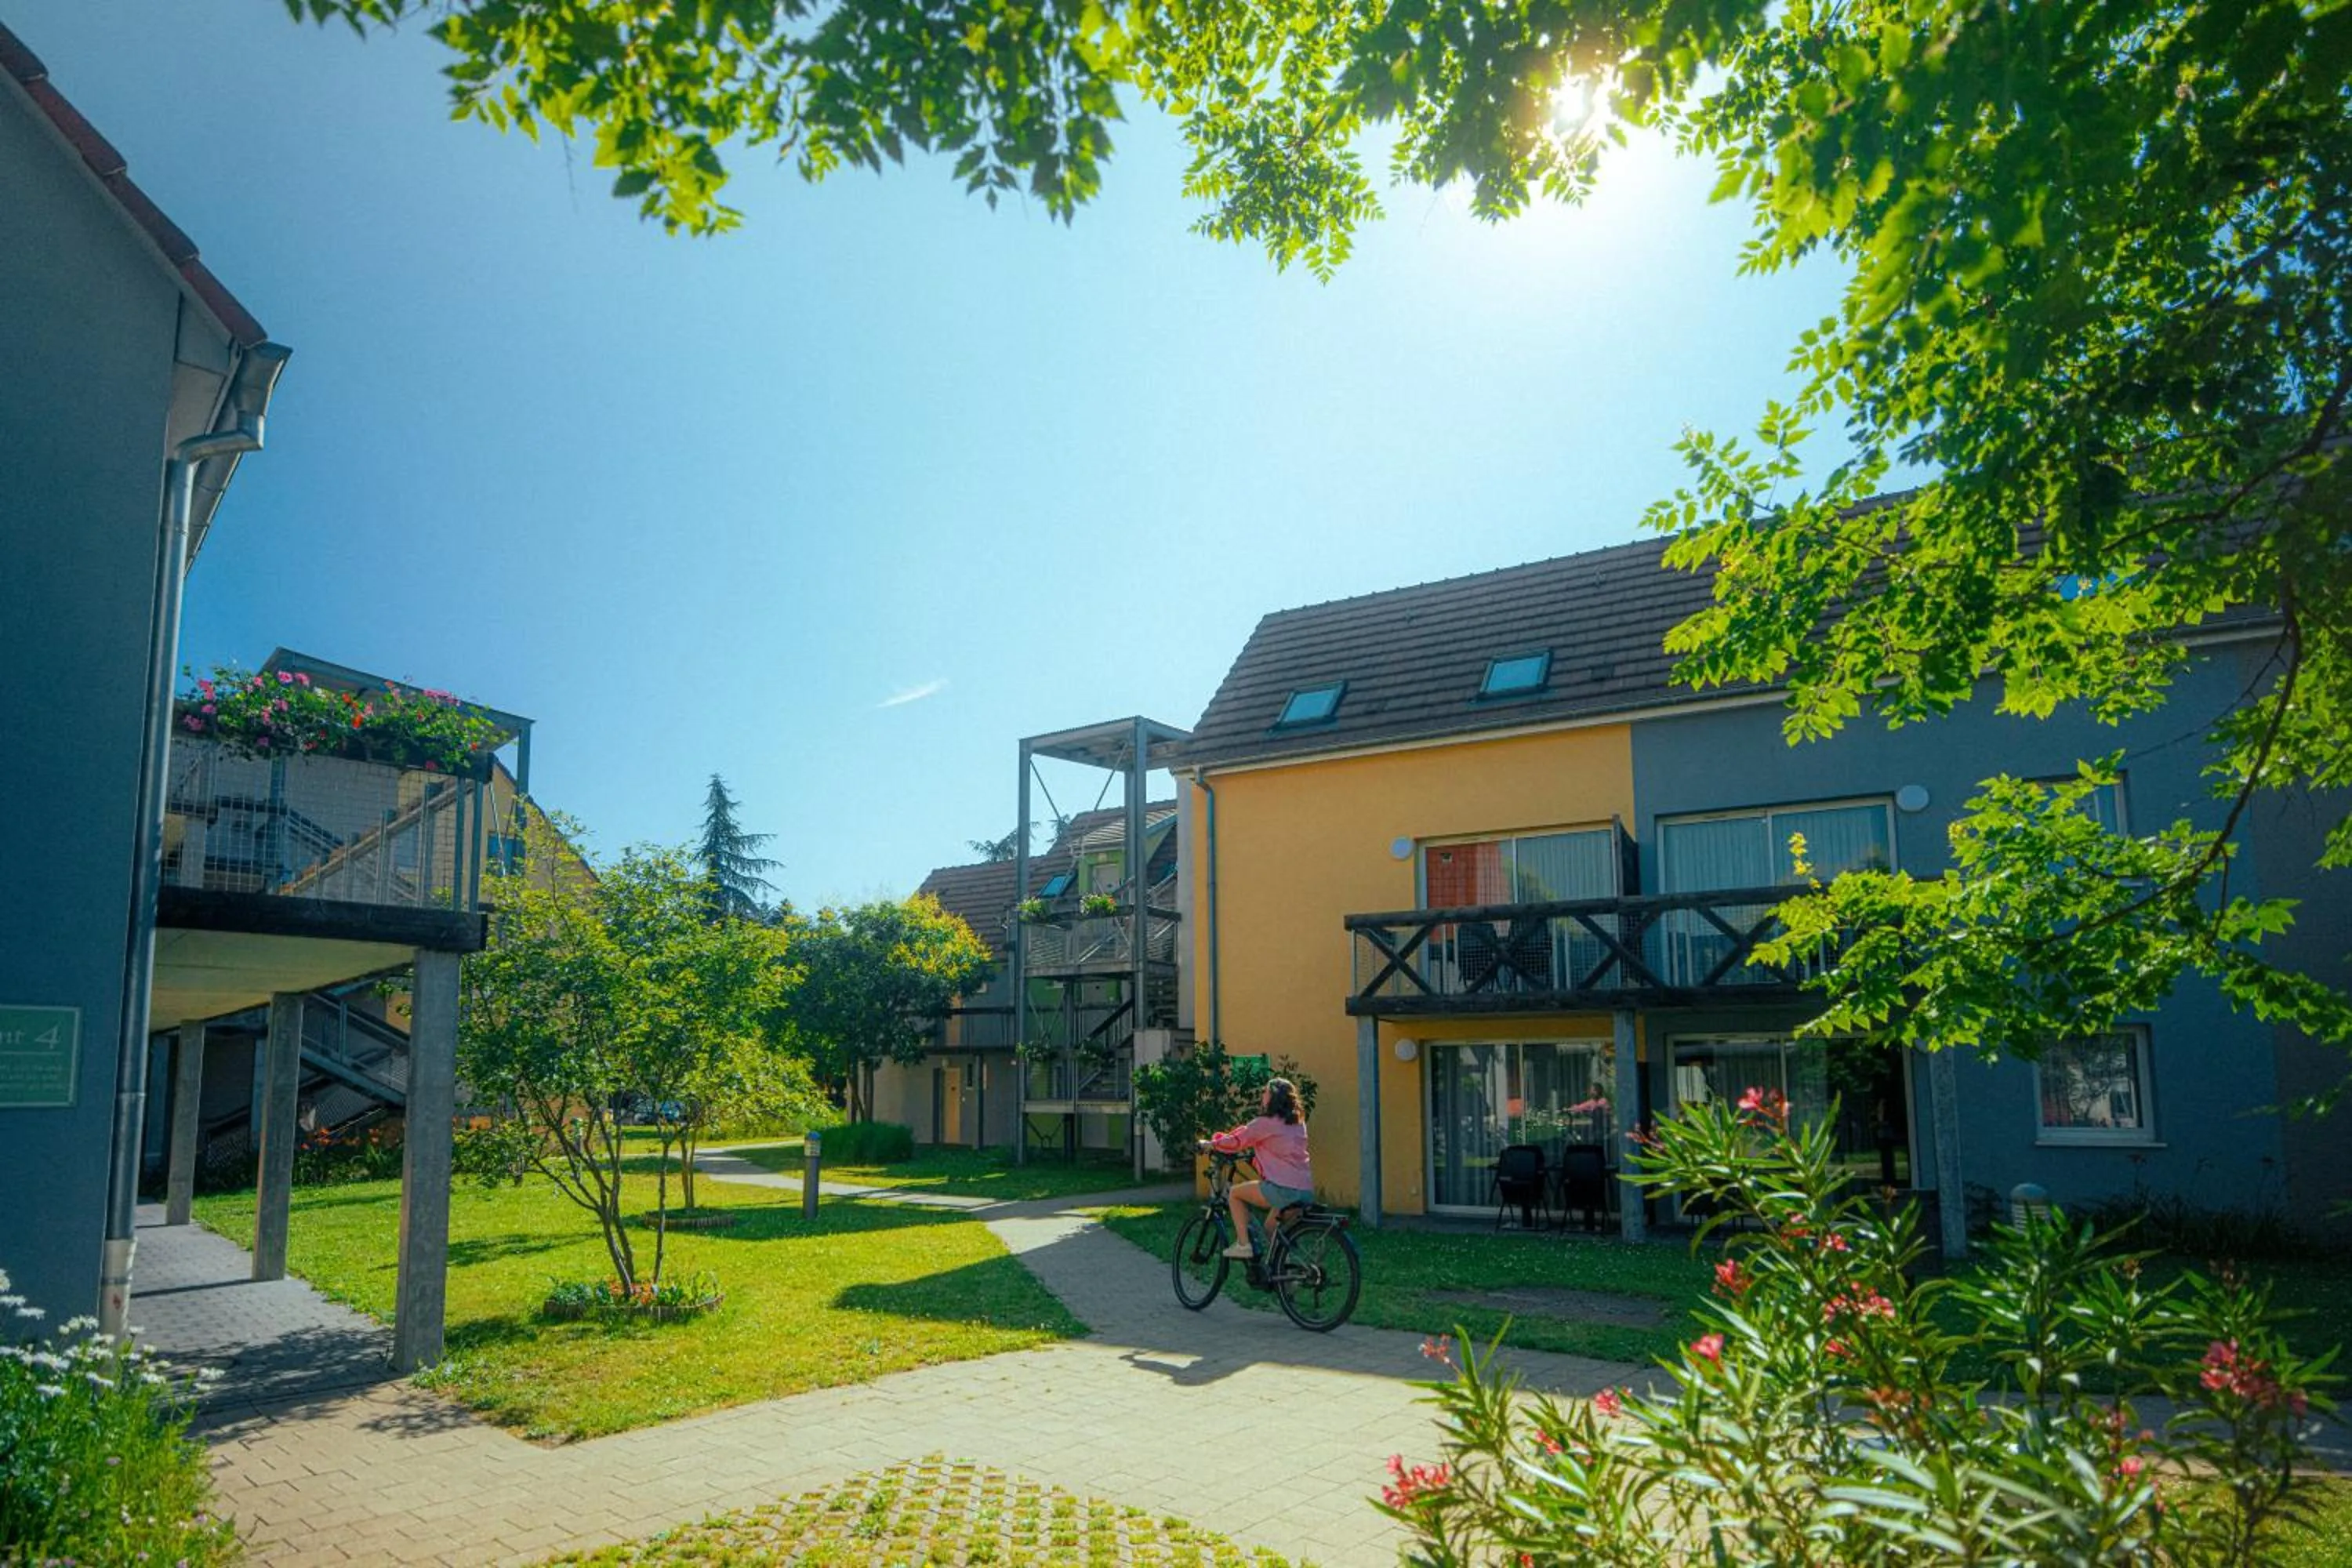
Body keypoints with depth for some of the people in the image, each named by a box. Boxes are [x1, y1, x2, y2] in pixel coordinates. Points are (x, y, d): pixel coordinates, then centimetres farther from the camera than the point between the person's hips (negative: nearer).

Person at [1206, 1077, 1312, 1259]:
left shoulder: (1265, 1123, -3)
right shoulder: (1299, 1123, 17)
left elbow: (1236, 1141, 3)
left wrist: (1211, 1144, 19)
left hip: (1283, 1189, -7)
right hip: (1307, 1192, 7)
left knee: (1235, 1194, 12)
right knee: (1271, 1229, 27)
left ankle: (1243, 1244, 4)